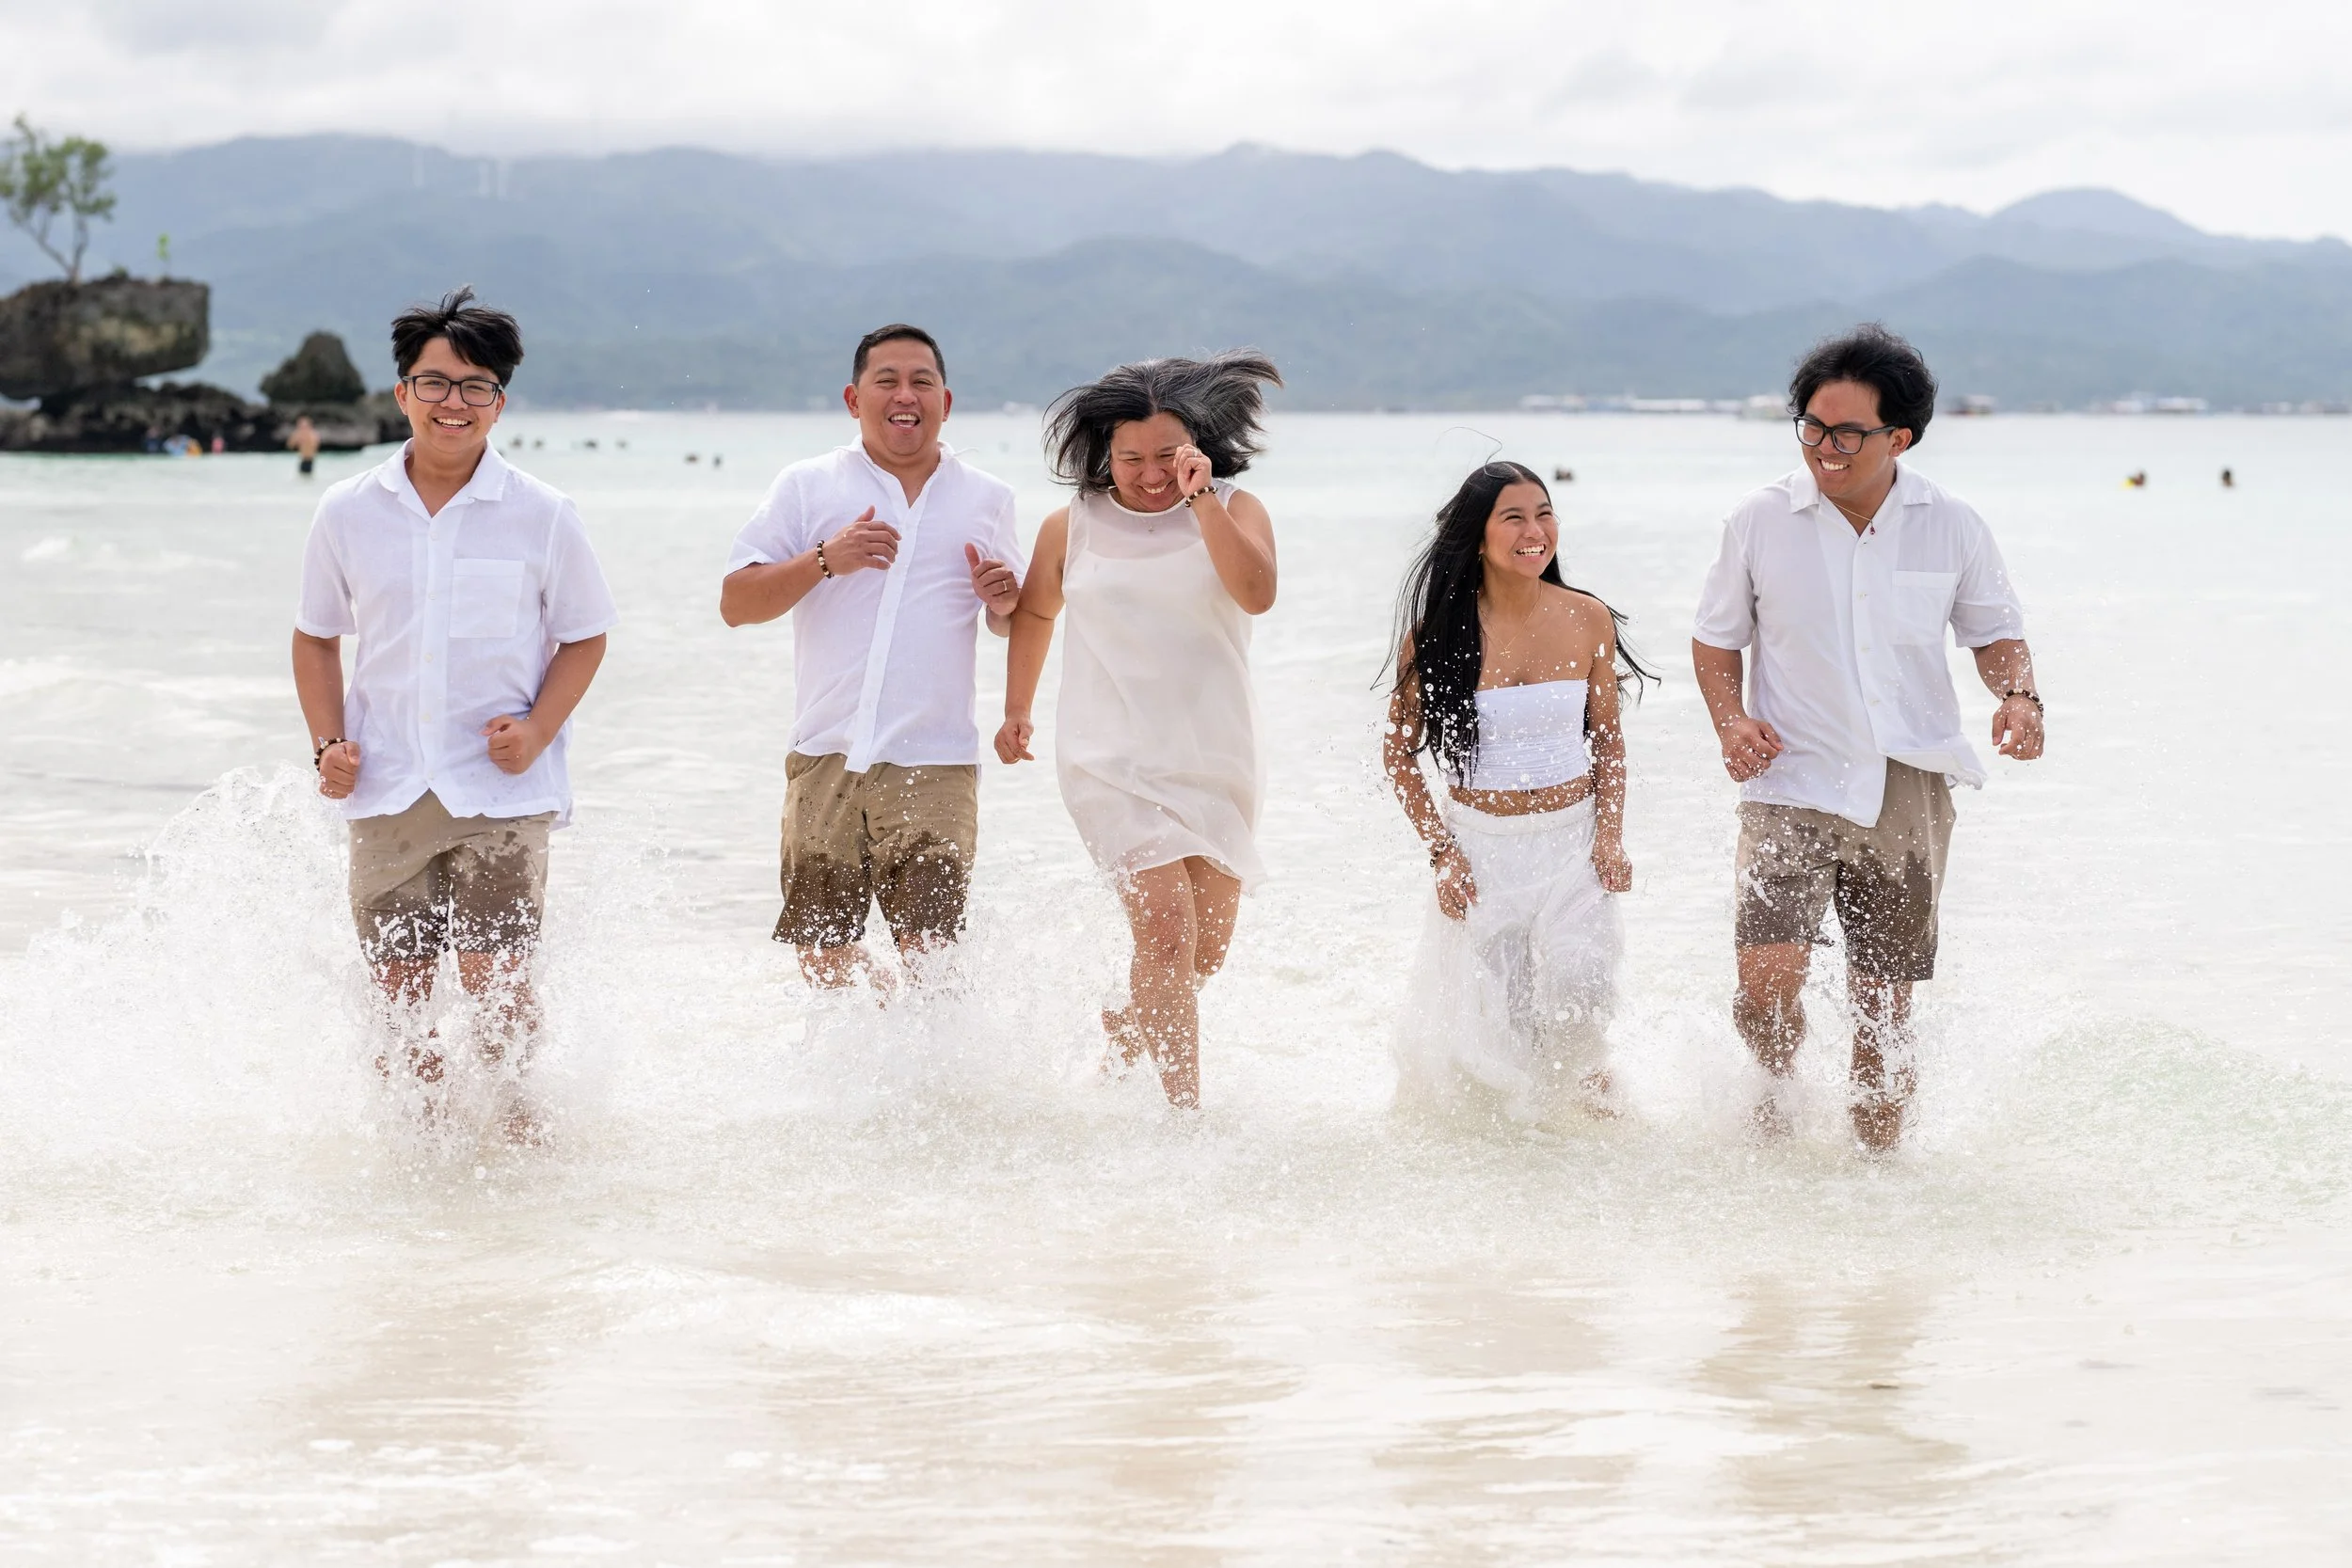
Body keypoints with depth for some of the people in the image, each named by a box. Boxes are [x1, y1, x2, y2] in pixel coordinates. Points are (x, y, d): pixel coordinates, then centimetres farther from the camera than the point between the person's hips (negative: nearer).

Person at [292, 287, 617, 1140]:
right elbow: (316, 637, 16)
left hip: (503, 789, -2)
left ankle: (516, 1124, 10)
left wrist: (538, 727, -9)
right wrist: (329, 742, 2)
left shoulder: (542, 516, -1)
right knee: (399, 990, 3)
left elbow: (584, 635, 8)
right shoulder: (346, 513, 5)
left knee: (493, 974, -11)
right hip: (388, 790, 2)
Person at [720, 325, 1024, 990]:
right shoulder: (807, 487, 8)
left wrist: (1005, 602, 0)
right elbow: (736, 604, 1)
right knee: (824, 960, 5)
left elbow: (1016, 627, 24)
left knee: (929, 956, -14)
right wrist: (825, 560, -13)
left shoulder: (987, 498, 14)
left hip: (936, 765, 0)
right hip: (827, 760, 0)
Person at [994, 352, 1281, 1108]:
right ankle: (1184, 1110, -19)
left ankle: (1123, 1034, 40)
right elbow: (1034, 614, 21)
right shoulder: (1072, 527, 3)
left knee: (1205, 951, 11)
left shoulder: (1234, 510, -1)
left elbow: (1257, 594, -20)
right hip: (1111, 761, -2)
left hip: (1216, 760, 2)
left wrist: (1202, 501, -25)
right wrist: (1016, 711, 26)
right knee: (1165, 927, -19)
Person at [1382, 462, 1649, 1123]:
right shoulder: (1437, 634, -9)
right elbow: (1398, 754, 0)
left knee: (1576, 983, -19)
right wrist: (1442, 851, -6)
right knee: (1488, 1017, -1)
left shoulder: (1588, 621, -3)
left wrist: (1610, 834, -3)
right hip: (1481, 845, -1)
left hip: (1573, 841, 1)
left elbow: (1609, 739, 8)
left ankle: (1588, 1071, 16)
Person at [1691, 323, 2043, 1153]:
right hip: (1792, 785, -2)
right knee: (1767, 980, -19)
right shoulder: (1760, 522, -2)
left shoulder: (1951, 526, 0)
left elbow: (1995, 630, 13)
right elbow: (1716, 638, 10)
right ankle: (1777, 1092, 13)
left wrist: (2018, 694, -8)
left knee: (1885, 1009, 6)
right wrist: (1731, 719, -8)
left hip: (1908, 796, 2)